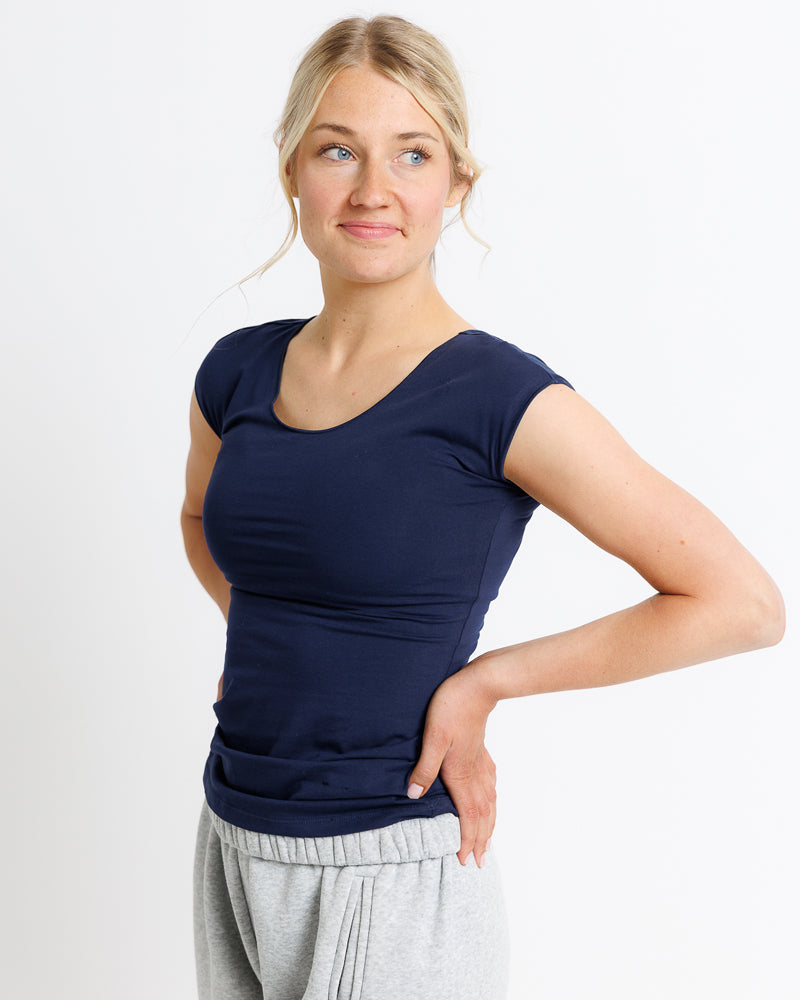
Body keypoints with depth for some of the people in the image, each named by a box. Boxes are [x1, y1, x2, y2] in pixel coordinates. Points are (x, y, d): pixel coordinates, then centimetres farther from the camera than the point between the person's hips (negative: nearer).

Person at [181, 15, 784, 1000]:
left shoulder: (502, 398, -16)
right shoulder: (238, 372, 1)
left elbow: (743, 601, -15)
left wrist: (483, 678, -13)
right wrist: (269, 645, 7)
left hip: (391, 880, -5)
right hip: (232, 853, 6)